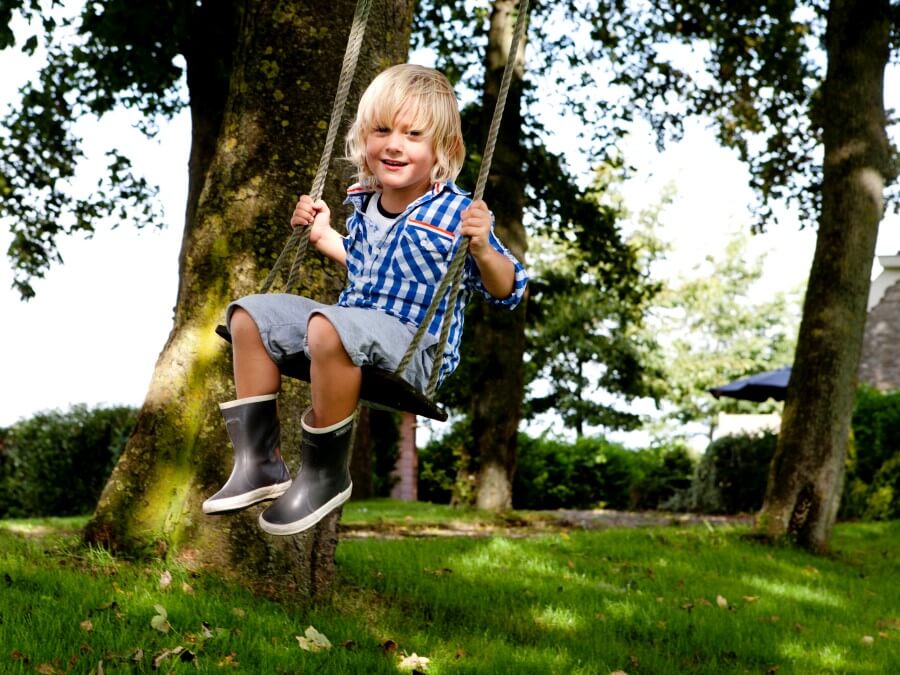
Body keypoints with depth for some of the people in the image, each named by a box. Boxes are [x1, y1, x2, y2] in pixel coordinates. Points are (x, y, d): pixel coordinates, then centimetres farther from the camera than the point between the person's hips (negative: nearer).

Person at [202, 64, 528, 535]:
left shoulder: (455, 214, -11)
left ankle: (325, 476, -21)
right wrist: (322, 234, 22)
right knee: (250, 315, 3)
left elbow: (506, 292, -10)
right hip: (355, 320, 8)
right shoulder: (364, 201, 10)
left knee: (329, 328, -38)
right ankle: (258, 463, 2)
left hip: (413, 348, -8)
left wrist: (481, 249, -27)